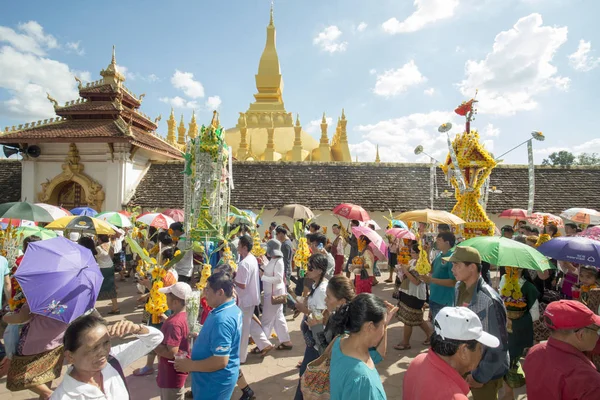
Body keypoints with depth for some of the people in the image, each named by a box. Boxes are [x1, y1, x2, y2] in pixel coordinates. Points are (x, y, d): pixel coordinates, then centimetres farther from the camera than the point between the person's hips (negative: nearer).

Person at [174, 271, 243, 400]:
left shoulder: (221, 319, -31)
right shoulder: (234, 309, 0)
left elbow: (220, 361, -31)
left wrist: (190, 365, -21)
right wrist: (202, 337, 10)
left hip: (216, 381, -9)